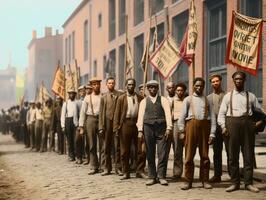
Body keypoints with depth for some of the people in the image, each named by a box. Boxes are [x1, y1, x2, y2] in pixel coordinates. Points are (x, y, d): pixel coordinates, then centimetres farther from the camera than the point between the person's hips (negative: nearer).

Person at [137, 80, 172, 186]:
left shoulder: (163, 100, 10)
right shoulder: (144, 102, 13)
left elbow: (168, 114, 1)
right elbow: (140, 116, 7)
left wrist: (168, 128, -10)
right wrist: (140, 130, -4)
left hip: (161, 128, -1)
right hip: (148, 128, 1)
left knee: (162, 153, -6)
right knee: (150, 154, 4)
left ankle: (161, 176, 0)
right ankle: (152, 177, 9)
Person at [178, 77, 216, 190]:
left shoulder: (207, 100, 15)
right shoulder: (188, 99, 13)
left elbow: (212, 117, 7)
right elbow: (182, 116, 6)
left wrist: (212, 133, -2)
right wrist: (182, 131, -2)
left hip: (204, 126, 1)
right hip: (191, 125, -1)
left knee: (205, 155, 4)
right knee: (189, 155, 0)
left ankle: (205, 181, 11)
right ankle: (188, 181, 5)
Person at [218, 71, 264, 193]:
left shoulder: (250, 96, 12)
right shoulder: (228, 96, 11)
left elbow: (260, 111, 13)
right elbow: (221, 113, 7)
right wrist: (223, 126, -5)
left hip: (247, 123, 0)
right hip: (232, 122, 0)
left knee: (248, 154, 0)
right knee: (233, 155, 1)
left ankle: (248, 183, 5)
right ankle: (235, 183, 7)